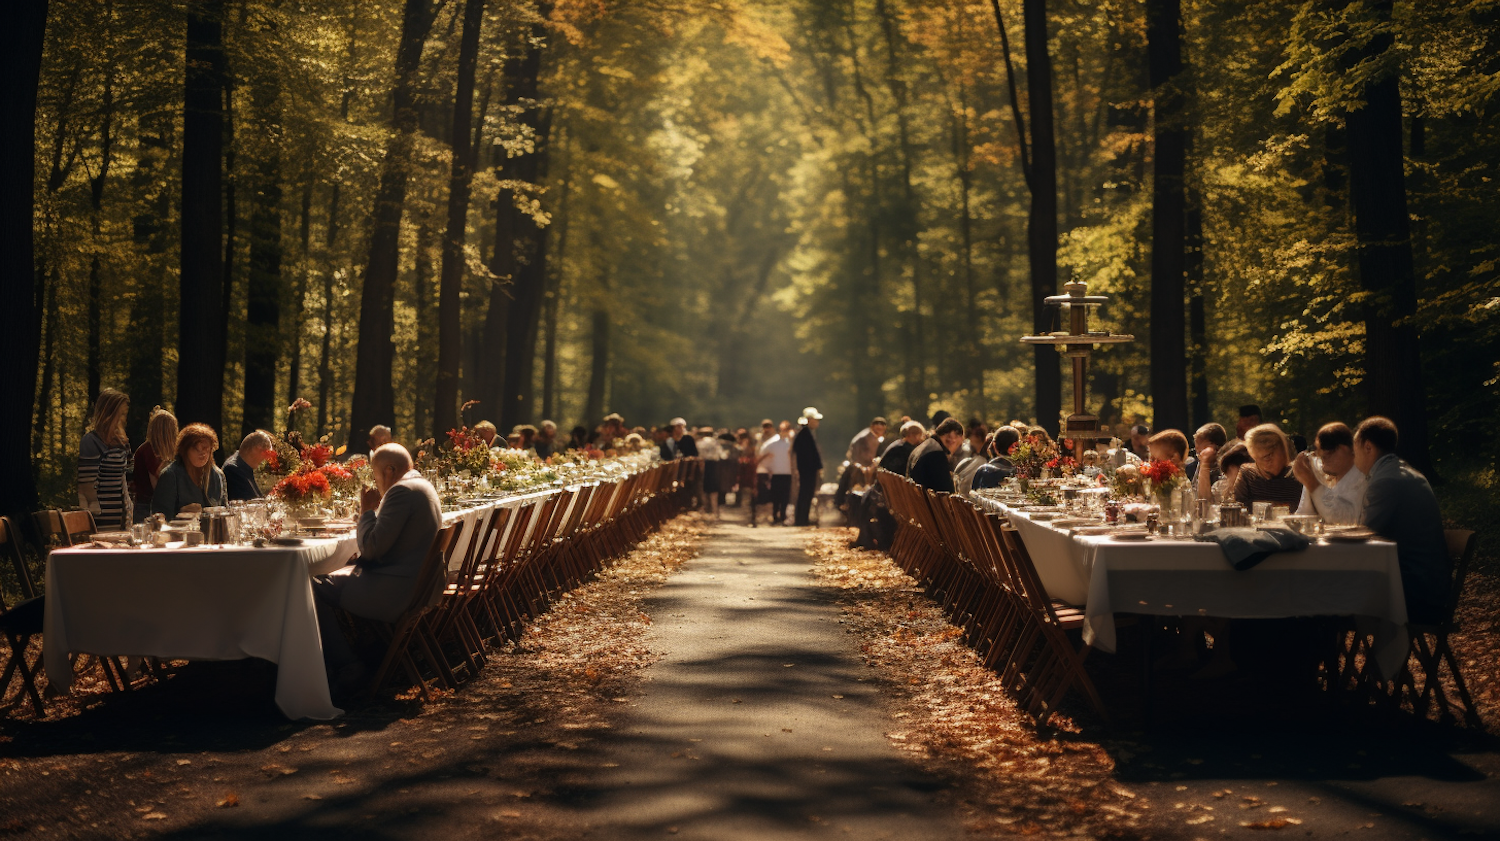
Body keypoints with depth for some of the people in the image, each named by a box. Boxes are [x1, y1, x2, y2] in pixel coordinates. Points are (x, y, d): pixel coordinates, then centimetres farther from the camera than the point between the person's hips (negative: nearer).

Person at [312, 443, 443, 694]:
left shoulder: (402, 491, -18)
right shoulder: (423, 486, 15)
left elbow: (371, 547, -19)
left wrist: (367, 510, -6)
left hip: (392, 591, -11)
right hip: (417, 583, 11)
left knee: (315, 589, -7)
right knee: (329, 576, 20)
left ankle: (346, 668, -1)